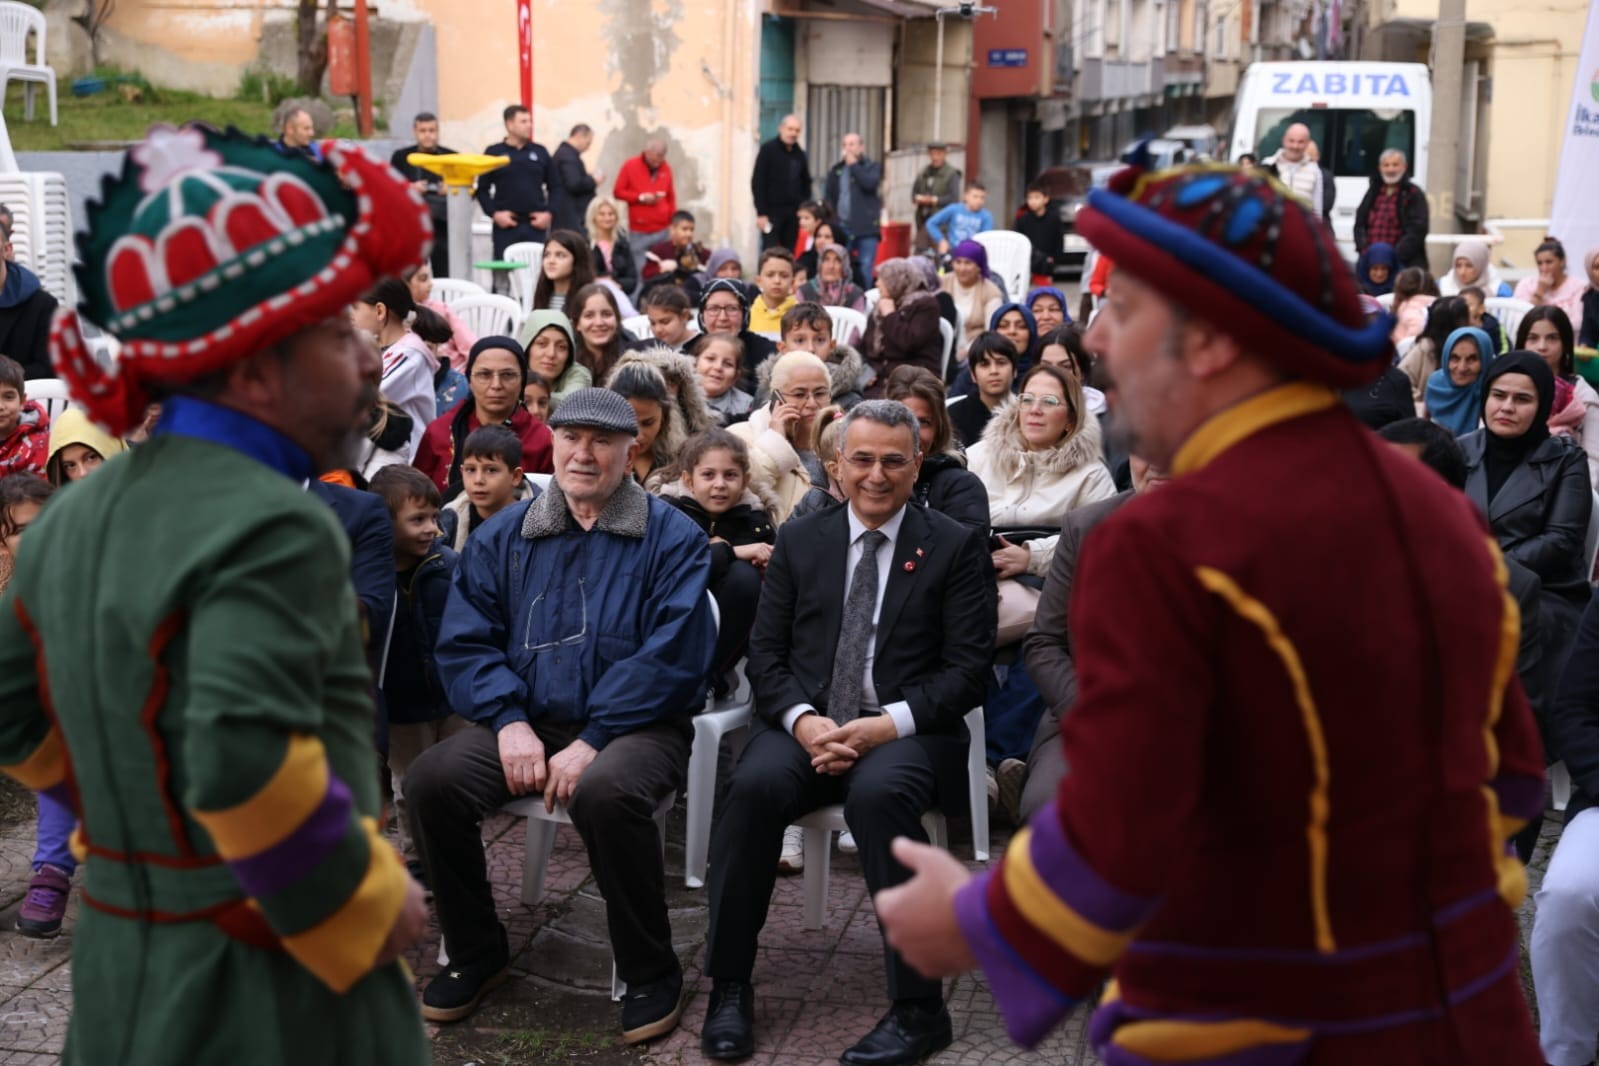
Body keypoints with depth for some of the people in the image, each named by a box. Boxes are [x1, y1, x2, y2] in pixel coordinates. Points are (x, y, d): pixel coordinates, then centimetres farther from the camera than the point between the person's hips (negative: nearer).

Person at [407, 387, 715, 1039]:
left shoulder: (671, 538, -1)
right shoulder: (503, 537, 11)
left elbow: (671, 655, -11)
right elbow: (465, 643, 5)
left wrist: (592, 740, -20)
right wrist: (510, 722, -13)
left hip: (635, 724, -4)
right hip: (527, 723, 4)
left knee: (604, 791, -37)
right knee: (432, 780, -22)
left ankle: (651, 973, -13)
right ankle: (476, 954, 2)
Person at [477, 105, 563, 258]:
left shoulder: (540, 152, 9)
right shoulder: (494, 153, 3)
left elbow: (556, 187, 12)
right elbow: (482, 189, 4)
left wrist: (550, 213, -1)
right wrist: (494, 213, -8)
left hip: (536, 225, 2)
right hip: (506, 226, -2)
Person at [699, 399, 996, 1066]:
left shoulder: (954, 546, 7)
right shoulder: (799, 541, 15)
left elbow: (967, 668, -1)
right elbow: (765, 653, 10)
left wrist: (887, 724, -16)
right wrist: (802, 720, -11)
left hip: (905, 731, -2)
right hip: (807, 725, 3)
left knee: (879, 792, -36)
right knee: (754, 784, -30)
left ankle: (918, 1008, -26)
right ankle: (730, 987, -17)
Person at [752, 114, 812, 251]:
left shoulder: (800, 154, 13)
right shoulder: (768, 150, -3)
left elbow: (806, 184, 19)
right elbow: (757, 183, -7)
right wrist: (761, 213, -13)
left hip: (794, 214, 5)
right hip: (772, 212, -5)